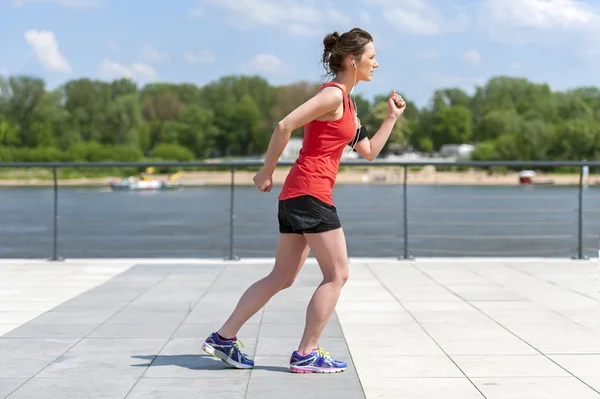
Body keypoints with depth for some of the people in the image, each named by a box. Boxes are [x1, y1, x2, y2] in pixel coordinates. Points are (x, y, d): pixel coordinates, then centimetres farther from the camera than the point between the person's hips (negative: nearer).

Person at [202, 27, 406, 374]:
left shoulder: (347, 104, 20)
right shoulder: (333, 94, -10)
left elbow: (369, 152, 25)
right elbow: (285, 126, -18)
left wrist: (393, 117, 19)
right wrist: (267, 172, -11)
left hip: (296, 195, 10)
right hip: (311, 192, -10)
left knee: (282, 278, 11)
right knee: (337, 275, -2)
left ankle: (224, 338, 13)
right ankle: (306, 355, 3)